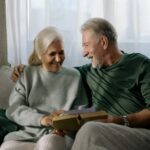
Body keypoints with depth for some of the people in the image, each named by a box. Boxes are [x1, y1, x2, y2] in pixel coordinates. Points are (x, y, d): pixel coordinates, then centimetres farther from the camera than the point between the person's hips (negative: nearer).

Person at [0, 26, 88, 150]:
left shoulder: (74, 76, 11)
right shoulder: (28, 74, 13)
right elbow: (13, 109, 2)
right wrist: (41, 119, -16)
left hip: (60, 135, -1)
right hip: (28, 134, 2)